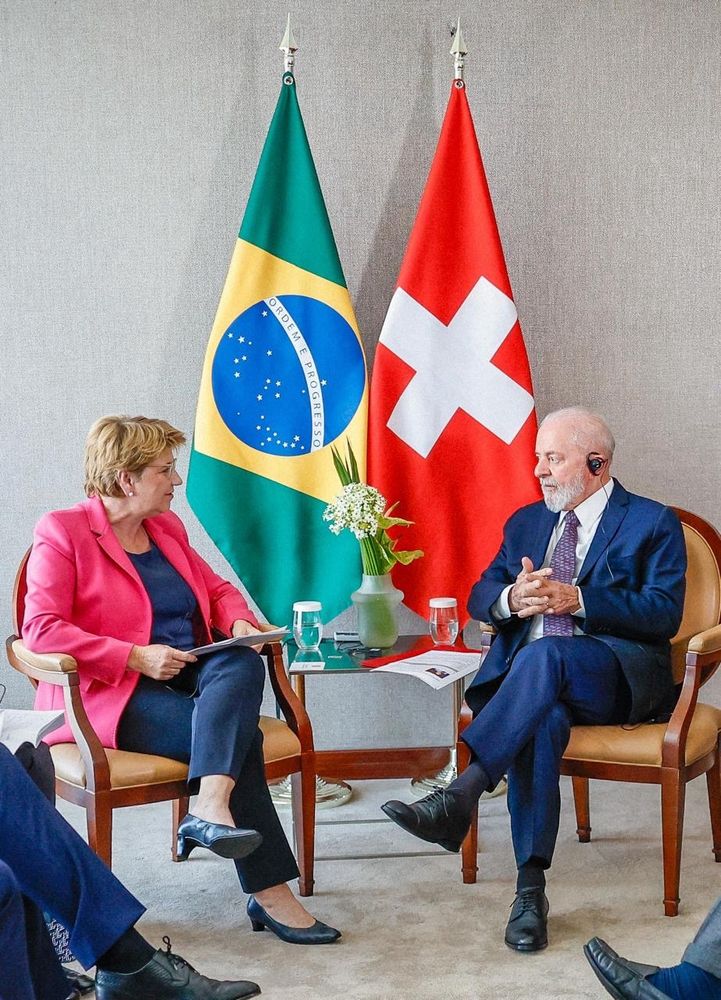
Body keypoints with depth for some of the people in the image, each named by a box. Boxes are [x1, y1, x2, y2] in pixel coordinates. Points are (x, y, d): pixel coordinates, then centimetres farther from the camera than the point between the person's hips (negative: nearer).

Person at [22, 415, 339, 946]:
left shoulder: (166, 527, 17)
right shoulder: (62, 533, -4)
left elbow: (217, 588, 26)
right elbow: (42, 629, -14)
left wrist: (239, 621, 1)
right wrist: (135, 657, -21)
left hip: (187, 675, 6)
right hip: (113, 698, -6)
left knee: (243, 664, -30)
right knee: (240, 733, -29)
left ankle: (210, 810, -49)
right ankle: (269, 893, -28)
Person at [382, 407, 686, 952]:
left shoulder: (653, 523, 6)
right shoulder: (527, 522, 22)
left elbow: (664, 613, -6)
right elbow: (480, 596, 15)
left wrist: (576, 599, -17)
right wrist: (513, 598, -11)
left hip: (618, 676, -3)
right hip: (530, 673, 3)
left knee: (546, 653, -37)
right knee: (542, 717, -34)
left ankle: (459, 795, -46)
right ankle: (531, 887, -33)